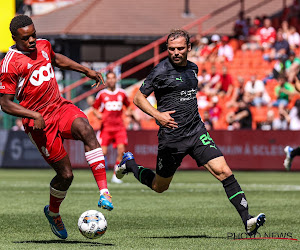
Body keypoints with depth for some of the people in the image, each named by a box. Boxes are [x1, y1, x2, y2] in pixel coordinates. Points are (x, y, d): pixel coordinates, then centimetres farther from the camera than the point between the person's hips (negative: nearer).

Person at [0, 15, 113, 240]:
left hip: (60, 107, 5)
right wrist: (34, 116, -23)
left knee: (85, 129, -29)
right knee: (66, 174, -4)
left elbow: (56, 59, 32)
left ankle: (104, 192, -35)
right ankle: (53, 212, 27)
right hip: (40, 122, -5)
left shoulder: (43, 45, 8)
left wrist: (87, 71, 29)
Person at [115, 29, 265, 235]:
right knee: (160, 186, 11)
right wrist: (157, 114, -18)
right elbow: (139, 98, -4)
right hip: (171, 136, -4)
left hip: (197, 132, 4)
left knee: (223, 171, -13)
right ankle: (129, 164, 40)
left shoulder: (193, 68, 10)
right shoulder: (161, 71, -9)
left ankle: (247, 220, -17)